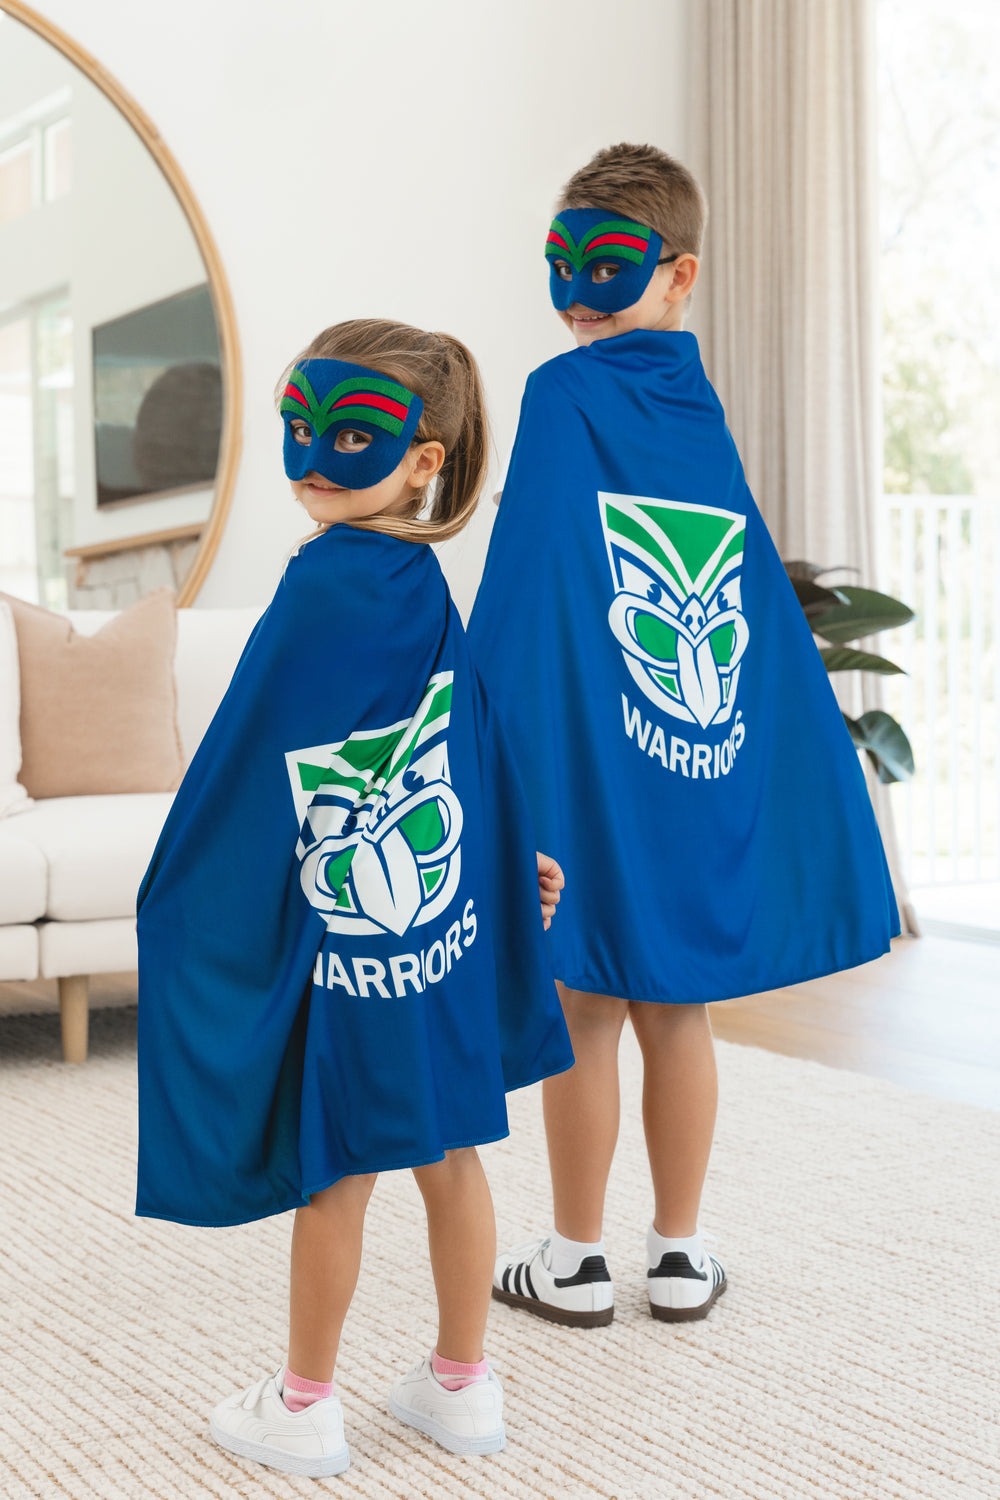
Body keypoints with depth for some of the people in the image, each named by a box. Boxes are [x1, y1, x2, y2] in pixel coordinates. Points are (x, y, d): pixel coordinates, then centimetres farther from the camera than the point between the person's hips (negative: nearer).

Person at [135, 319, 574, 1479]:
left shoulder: (324, 586, -17)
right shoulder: (429, 589, 3)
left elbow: (241, 767, -13)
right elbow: (485, 753, 11)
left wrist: (171, 901, -3)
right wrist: (518, 856, 24)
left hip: (339, 952, -6)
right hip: (450, 931, 7)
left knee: (334, 1175, 6)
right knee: (448, 1156, 15)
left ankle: (303, 1407, 22)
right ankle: (460, 1386, 29)